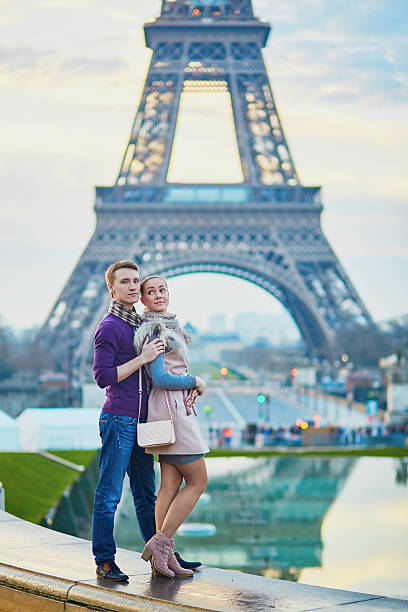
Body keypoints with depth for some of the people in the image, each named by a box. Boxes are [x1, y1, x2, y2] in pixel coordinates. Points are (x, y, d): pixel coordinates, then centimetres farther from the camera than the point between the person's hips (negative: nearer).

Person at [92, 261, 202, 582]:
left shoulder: (140, 323, 18)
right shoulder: (109, 327, -8)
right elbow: (103, 377, -16)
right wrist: (143, 358, -18)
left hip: (141, 421, 8)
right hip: (118, 420, -8)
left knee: (146, 495, 13)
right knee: (109, 495, -3)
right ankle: (105, 561, 3)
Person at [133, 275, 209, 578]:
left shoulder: (169, 326, 18)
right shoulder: (155, 329, -13)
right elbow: (159, 378, -19)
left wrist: (192, 385, 3)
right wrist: (195, 382, -6)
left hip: (176, 407, 9)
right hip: (170, 408, -9)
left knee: (171, 484, 6)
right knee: (198, 481, -5)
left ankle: (164, 555, 7)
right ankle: (160, 542, -5)